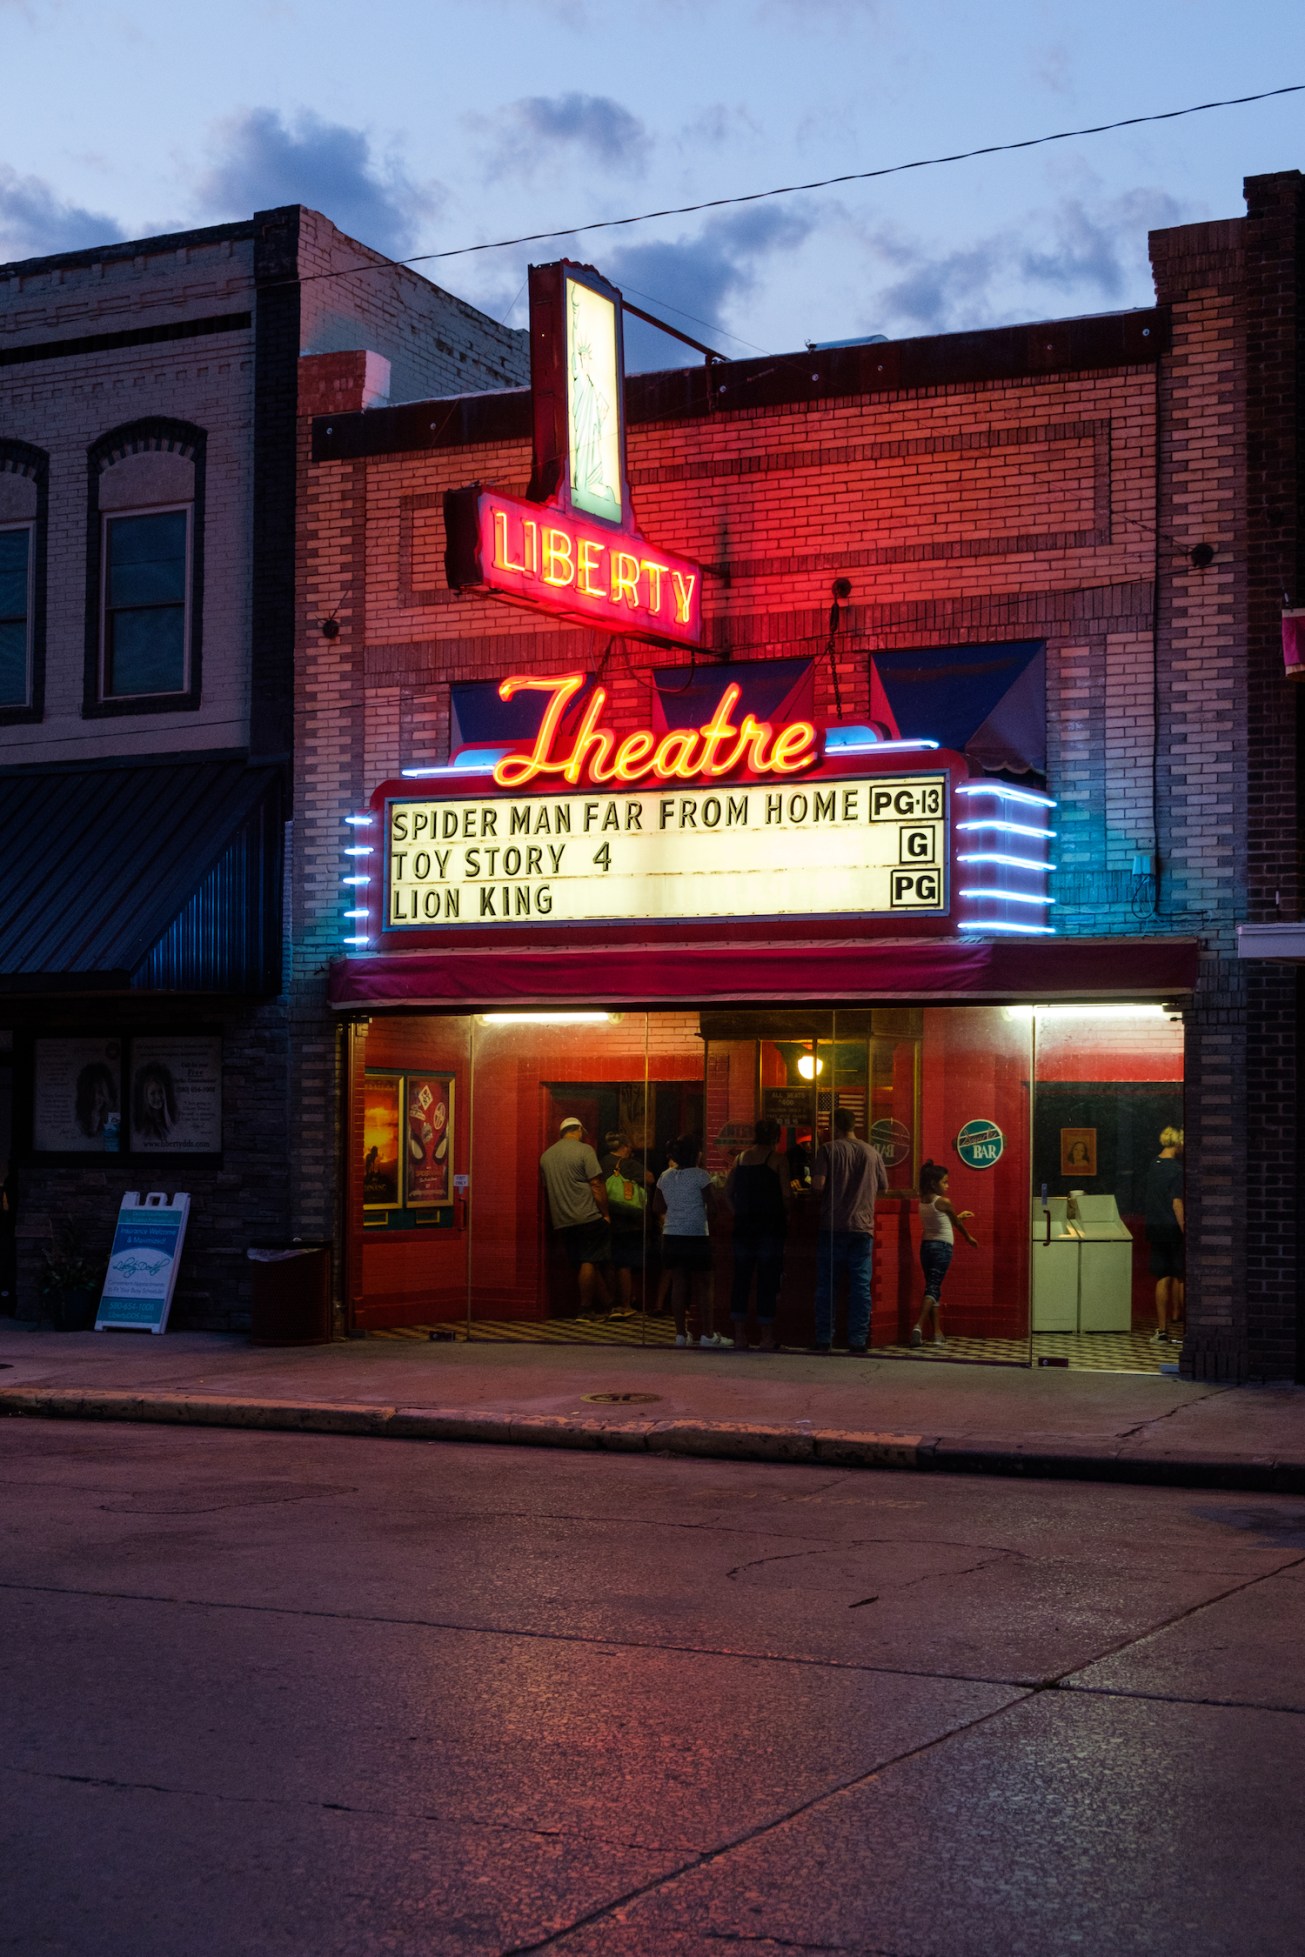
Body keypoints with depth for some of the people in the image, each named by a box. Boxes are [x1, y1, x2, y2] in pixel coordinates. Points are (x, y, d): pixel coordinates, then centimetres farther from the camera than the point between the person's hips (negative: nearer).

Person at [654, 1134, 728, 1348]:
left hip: (672, 1236, 5)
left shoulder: (665, 1176, 7)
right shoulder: (700, 1176, -10)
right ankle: (707, 1334, 2)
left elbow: (658, 1207, 13)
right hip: (697, 1236, -5)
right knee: (703, 1286, 2)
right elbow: (712, 1205, -12)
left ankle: (681, 1333, 8)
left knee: (678, 1284, 8)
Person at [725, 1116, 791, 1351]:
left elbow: (728, 1193, 5)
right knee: (768, 1281, 1)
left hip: (743, 1225, 4)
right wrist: (784, 1213, 5)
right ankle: (766, 1337, 2)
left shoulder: (740, 1159, 7)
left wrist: (739, 1213, 12)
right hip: (771, 1224, -4)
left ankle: (739, 1336, 8)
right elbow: (787, 1195, -12)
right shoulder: (777, 1160, -6)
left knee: (741, 1279, 8)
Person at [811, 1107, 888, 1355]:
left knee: (826, 1285, 4)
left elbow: (818, 1184, -12)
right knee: (860, 1285, 2)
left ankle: (824, 1339, 4)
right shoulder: (872, 1153, 7)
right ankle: (858, 1341, -1)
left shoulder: (828, 1150, -3)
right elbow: (883, 1187, 14)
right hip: (862, 1226, 2)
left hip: (833, 1226, -2)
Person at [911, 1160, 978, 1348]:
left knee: (933, 1288, 12)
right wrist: (969, 1238, 21)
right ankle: (919, 1326, -27)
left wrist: (960, 1215, 35)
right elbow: (956, 1222, 4)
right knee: (933, 1288, -10)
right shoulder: (944, 1202, -11)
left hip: (926, 1246, 7)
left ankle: (937, 1332, 12)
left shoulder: (922, 1202, 9)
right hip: (942, 1247, -7)